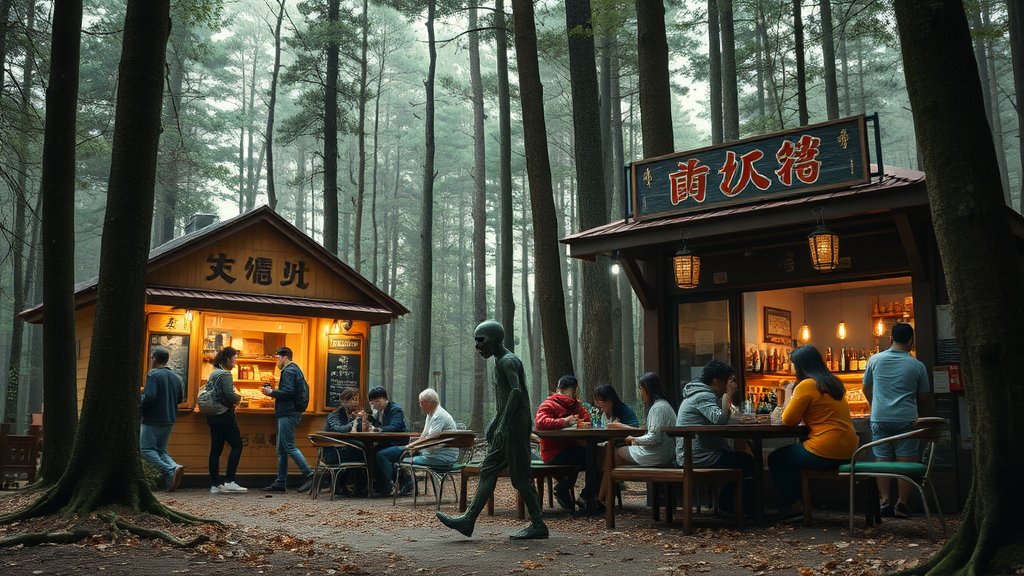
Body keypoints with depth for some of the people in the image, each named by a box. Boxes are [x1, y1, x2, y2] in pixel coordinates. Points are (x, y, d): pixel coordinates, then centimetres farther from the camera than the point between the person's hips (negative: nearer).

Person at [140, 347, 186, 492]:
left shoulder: (152, 375, -12)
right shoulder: (175, 377, 11)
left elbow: (149, 397, -21)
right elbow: (181, 398, 15)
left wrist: (140, 408, -4)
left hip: (153, 420, -7)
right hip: (170, 420, 7)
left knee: (146, 449, -2)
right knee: (161, 450, 17)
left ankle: (171, 471, -22)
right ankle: (174, 466, -11)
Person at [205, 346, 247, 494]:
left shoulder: (213, 374, 14)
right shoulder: (225, 374, -13)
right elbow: (229, 395, -22)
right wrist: (239, 398, -1)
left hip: (213, 416, 9)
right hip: (225, 415, -9)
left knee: (216, 449, 7)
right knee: (237, 445, -3)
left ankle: (215, 484, 8)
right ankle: (229, 481, -8)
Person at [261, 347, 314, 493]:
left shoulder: (289, 371, -10)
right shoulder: (295, 370, 22)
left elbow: (288, 392, -21)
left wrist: (271, 392, -10)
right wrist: (273, 392, 16)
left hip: (288, 414, -11)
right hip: (289, 413, 11)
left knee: (289, 446, -11)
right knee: (282, 449, 10)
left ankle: (309, 474, -12)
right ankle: (280, 482, 11)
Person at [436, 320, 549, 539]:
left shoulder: (508, 361, -12)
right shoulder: (500, 361, 19)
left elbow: (516, 391, -25)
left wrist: (503, 424, -28)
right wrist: (494, 423, 24)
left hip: (516, 424, -10)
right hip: (506, 425, 10)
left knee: (520, 475, -6)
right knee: (488, 470, 6)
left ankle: (538, 524, 2)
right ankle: (469, 520, 7)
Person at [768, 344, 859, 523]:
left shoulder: (806, 385, -12)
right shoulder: (834, 383, 14)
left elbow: (788, 420, -9)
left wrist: (788, 395, 6)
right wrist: (794, 396, 19)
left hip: (825, 453, -9)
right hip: (848, 452, 9)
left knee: (775, 459, 9)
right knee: (791, 455, 28)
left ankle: (795, 506, 10)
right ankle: (798, 502, 28)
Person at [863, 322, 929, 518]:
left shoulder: (875, 360, 3)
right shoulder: (917, 366, 0)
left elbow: (866, 388, 14)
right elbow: (922, 397, 8)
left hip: (879, 418, 1)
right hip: (906, 419, -1)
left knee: (882, 460, 6)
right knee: (905, 462, 2)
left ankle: (885, 502, 2)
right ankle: (902, 504, 2)